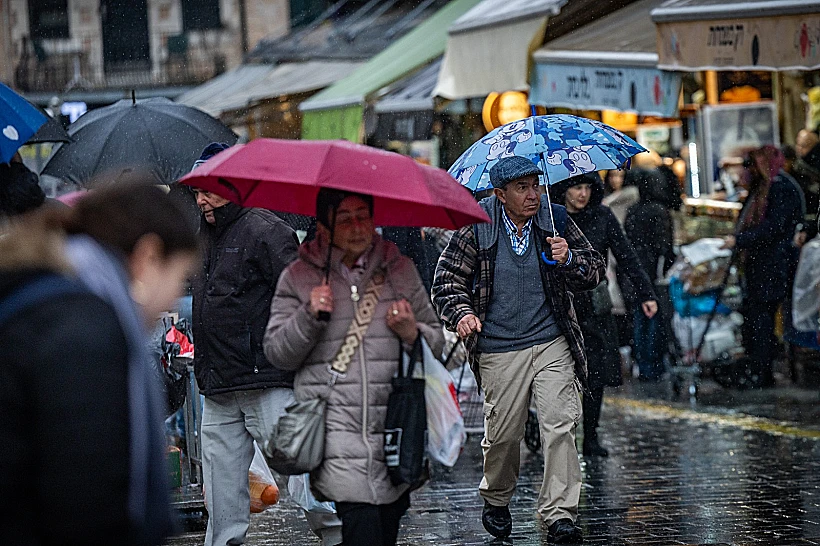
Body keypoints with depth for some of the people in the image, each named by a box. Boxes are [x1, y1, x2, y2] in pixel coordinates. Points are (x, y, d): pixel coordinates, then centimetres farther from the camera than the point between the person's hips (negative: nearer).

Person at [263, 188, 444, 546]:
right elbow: (277, 354, 4)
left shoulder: (400, 270, 13)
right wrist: (309, 316, -12)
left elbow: (436, 344, 17)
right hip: (335, 432, -3)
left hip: (394, 432, 3)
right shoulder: (298, 277, 7)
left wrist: (412, 334, -5)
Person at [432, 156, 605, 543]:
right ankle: (496, 500, 31)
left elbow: (595, 271, 6)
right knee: (503, 432, 3)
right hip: (499, 349, -1)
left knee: (560, 424, -11)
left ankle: (559, 515, -7)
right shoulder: (476, 229, -3)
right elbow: (447, 278, 4)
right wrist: (461, 312, -14)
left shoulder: (555, 221, 2)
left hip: (552, 342, 1)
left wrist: (569, 259, -15)